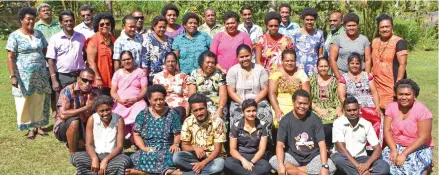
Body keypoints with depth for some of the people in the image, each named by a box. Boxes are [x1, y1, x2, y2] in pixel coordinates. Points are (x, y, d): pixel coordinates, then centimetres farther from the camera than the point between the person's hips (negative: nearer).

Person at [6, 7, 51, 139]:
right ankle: (31, 128, 14)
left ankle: (39, 126, 21)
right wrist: (12, 76, -17)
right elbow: (10, 58, -9)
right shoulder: (14, 36, -7)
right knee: (26, 102, 3)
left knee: (39, 101, 9)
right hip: (24, 76, -4)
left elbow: (45, 52, 13)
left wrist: (48, 69, 8)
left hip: (40, 75, 4)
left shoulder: (39, 34, 6)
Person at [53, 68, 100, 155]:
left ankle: (77, 143, 14)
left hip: (83, 128, 4)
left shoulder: (95, 93, -6)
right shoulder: (67, 91, -19)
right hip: (63, 128, -4)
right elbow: (62, 114, -33)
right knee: (74, 120, -35)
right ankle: (73, 154, -18)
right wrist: (85, 108, -35)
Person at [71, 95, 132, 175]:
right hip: (96, 154, 2)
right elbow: (89, 144, -6)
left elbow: (120, 146, -11)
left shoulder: (119, 120, -9)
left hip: (113, 155, -2)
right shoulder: (92, 119, -4)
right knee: (76, 157, -24)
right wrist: (94, 158, -27)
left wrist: (106, 160, -26)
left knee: (125, 160, -34)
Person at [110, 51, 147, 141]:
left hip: (137, 102, -2)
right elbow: (113, 91, 10)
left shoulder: (140, 72, 12)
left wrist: (135, 99, -14)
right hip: (120, 103, 2)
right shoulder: (117, 73, 17)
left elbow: (144, 90, 3)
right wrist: (120, 100, -11)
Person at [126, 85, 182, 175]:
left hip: (166, 150, 0)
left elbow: (177, 134, 5)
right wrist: (144, 148, -12)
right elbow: (137, 135, 5)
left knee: (175, 156, -35)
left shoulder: (172, 114, 5)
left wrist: (175, 144, -16)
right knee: (137, 157, -33)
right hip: (147, 150, 1)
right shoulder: (143, 114, 8)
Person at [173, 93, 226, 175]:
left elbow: (217, 149, -15)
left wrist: (203, 163, -29)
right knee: (177, 157, -26)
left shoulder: (217, 121, -14)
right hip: (195, 156, 2)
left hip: (212, 157, -2)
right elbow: (184, 146, 0)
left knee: (219, 164, -37)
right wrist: (194, 148, -23)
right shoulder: (188, 122, -5)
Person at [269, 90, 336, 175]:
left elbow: (322, 144, -11)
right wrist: (281, 165, -32)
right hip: (293, 156, 0)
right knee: (273, 161, -28)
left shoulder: (315, 119, -5)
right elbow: (280, 144, -14)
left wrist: (324, 166, -27)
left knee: (331, 167, -28)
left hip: (313, 156, 0)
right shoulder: (286, 120, -6)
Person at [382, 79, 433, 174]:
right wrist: (393, 150, -19)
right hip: (395, 146, 3)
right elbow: (387, 130, -4)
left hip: (419, 149, -3)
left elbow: (423, 138, -17)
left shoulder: (422, 110, -14)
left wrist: (404, 154, -23)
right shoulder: (391, 107, -2)